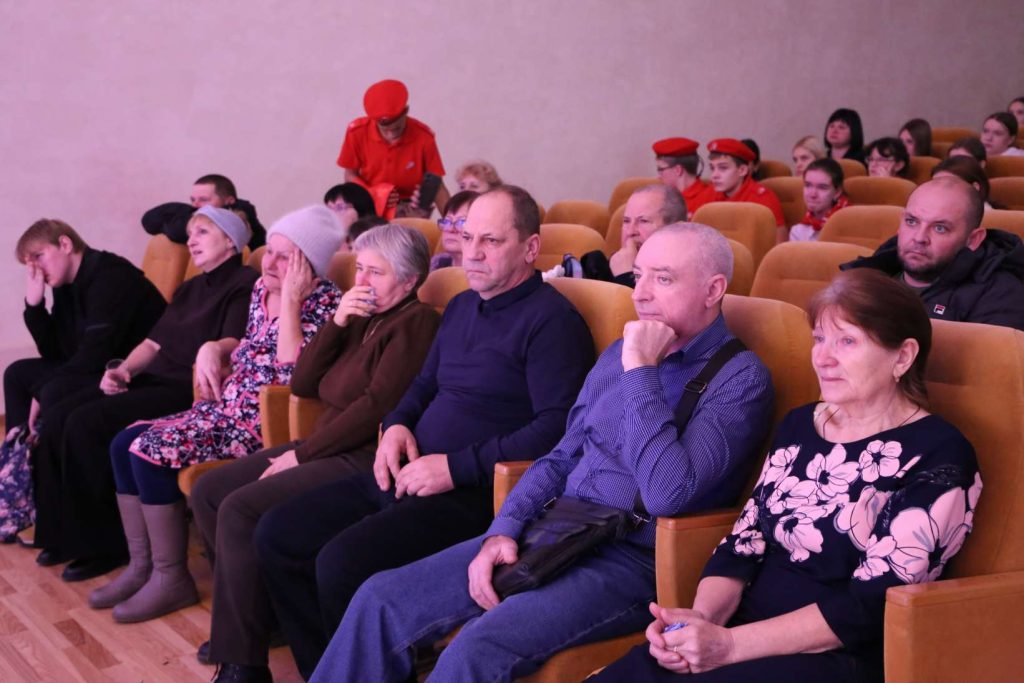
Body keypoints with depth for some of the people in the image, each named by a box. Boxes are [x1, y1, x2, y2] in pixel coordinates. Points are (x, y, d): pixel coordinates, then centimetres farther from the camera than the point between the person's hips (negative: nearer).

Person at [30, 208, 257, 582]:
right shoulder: (190, 288, 23)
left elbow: (233, 346, -17)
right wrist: (123, 368, 2)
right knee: (60, 414, -10)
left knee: (87, 423, -24)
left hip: (190, 390, -9)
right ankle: (65, 533, -3)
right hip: (156, 379, 9)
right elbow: (154, 342, 19)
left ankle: (105, 543, -12)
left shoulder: (245, 284, -4)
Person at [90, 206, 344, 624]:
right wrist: (213, 348, 7)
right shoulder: (262, 289, 9)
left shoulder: (325, 300, -15)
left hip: (265, 422, -9)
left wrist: (290, 300, -24)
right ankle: (141, 566, 9)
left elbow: (292, 375, -26)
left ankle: (171, 579, -6)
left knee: (150, 449, -19)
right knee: (124, 443, 1)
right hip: (228, 407, 9)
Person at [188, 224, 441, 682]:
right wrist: (337, 322, -1)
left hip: (364, 461, -10)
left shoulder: (416, 323, -9)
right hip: (326, 449, 10)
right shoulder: (363, 320, 17)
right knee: (207, 491, 4)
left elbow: (376, 407, -18)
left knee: (240, 511, -23)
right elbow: (302, 384, 12)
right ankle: (257, 610, 14)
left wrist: (302, 454, -13)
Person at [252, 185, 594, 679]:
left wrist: (457, 467, -20)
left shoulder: (551, 320, -10)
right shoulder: (461, 307, 17)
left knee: (342, 562, -28)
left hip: (474, 492, -9)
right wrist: (397, 425, 5)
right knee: (276, 534, 3)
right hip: (405, 478, 9)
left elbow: (556, 429, -20)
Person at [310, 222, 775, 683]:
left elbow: (668, 493, -24)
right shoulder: (619, 353, 13)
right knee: (381, 599, -5)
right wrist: (502, 531, -1)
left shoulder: (740, 378, -10)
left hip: (633, 562, -7)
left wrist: (641, 370, -18)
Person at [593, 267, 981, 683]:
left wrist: (729, 645, -21)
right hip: (746, 631, 6)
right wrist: (701, 619, -12)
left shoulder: (938, 457, -8)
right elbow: (745, 542, 8)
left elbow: (870, 605, -15)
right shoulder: (799, 424, 13)